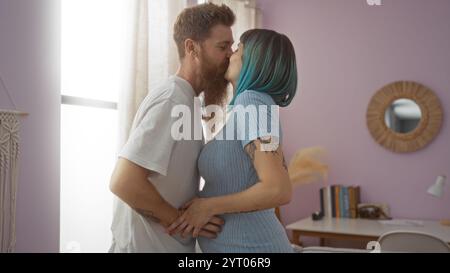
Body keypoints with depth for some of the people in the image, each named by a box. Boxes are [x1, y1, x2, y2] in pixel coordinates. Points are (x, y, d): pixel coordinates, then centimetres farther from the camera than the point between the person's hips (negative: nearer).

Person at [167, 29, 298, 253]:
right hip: (251, 242, 9)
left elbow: (280, 190, -26)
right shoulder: (261, 103, 11)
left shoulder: (251, 102, -17)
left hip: (250, 246, -9)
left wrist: (208, 207, -17)